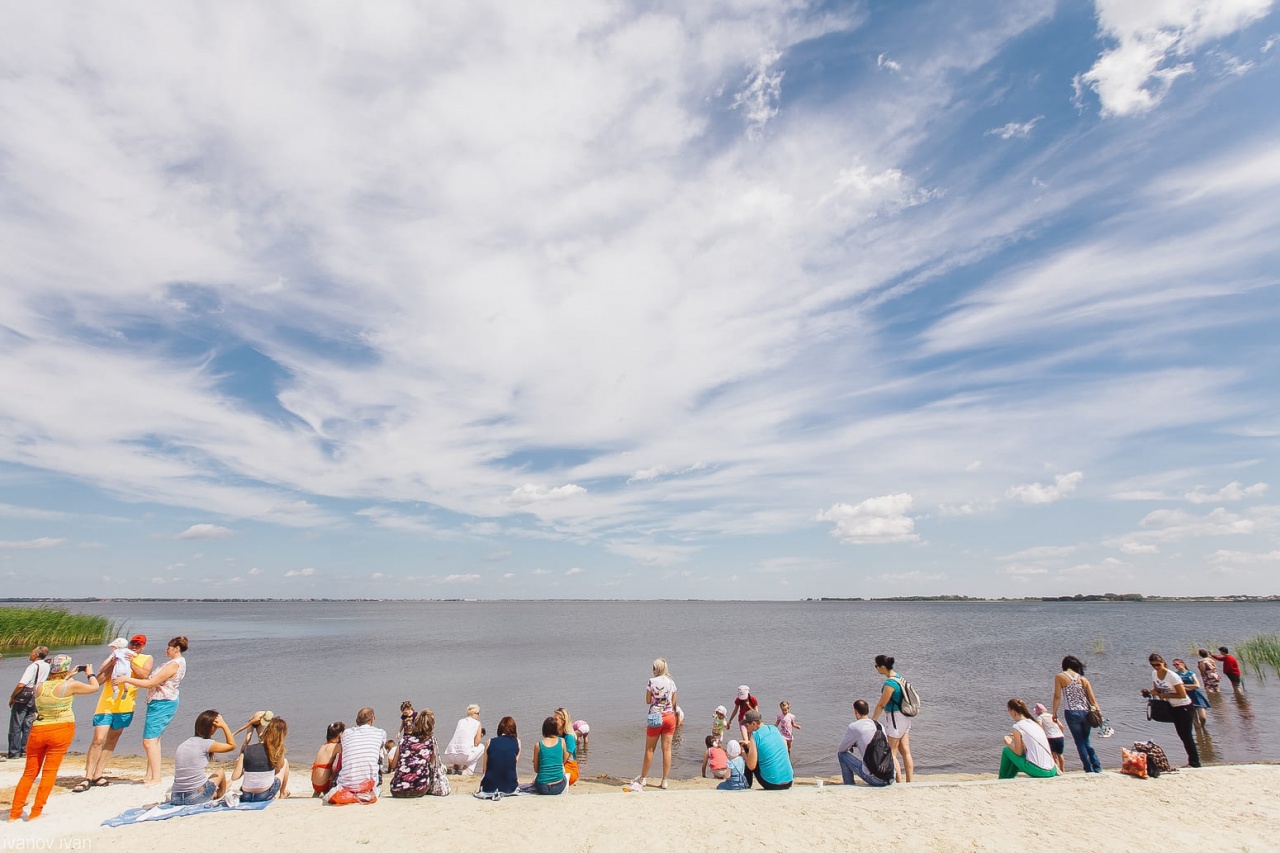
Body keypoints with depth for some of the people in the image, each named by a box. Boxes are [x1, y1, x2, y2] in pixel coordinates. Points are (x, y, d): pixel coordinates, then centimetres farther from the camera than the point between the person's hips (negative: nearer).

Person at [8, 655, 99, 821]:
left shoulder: (40, 686, 4)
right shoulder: (71, 685, -9)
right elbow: (94, 687, 7)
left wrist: (67, 677, 30)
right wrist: (90, 673, 22)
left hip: (37, 731, 5)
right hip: (61, 729, -5)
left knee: (30, 772, 16)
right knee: (49, 771, 3)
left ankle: (15, 812, 21)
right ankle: (35, 813, 6)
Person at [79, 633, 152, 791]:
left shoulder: (147, 659, 4)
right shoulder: (114, 658, 4)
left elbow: (144, 675, -13)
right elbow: (98, 680, -1)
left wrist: (131, 663, -20)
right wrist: (110, 665, -15)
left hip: (125, 707, 1)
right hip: (106, 705, -1)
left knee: (112, 740, 10)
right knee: (98, 740, -8)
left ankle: (98, 775, 19)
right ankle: (87, 778, -1)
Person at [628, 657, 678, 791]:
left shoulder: (652, 681, -9)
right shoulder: (671, 682, 1)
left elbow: (647, 701, -2)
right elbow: (674, 703, 7)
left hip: (656, 717, -3)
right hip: (669, 716, 3)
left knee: (649, 749, 9)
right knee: (667, 749, 7)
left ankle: (642, 779, 21)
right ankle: (665, 781, 11)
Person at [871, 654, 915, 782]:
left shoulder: (890, 684, -25)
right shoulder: (898, 676, 2)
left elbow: (881, 705, -16)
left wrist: (872, 720, -4)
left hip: (895, 718, -9)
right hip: (905, 718, 9)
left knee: (891, 754, 3)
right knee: (905, 751, 14)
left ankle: (900, 782, 5)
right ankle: (909, 782, 21)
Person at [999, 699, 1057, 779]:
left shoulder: (1017, 726, -8)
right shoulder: (1035, 723, 14)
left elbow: (1018, 752, -4)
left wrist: (1009, 744, 14)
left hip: (1038, 771, -7)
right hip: (1051, 771, 7)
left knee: (1006, 751, 12)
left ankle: (1003, 780, 22)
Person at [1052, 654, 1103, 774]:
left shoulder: (1059, 677, -1)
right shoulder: (1083, 679, 8)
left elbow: (1057, 696, -3)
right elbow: (1092, 699, 3)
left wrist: (1054, 713, 5)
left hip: (1072, 713, -4)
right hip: (1086, 713, 4)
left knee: (1080, 742, 8)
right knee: (1086, 741, 20)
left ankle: (1089, 769, 8)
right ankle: (1097, 768, 17)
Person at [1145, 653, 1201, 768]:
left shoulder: (1172, 676, -25)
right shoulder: (1154, 674, -3)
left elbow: (1182, 694, -24)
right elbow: (1157, 689, 8)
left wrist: (1165, 695, -22)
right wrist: (1149, 692, -13)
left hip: (1185, 707, -7)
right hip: (1173, 708, 8)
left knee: (1187, 735, -3)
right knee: (1182, 735, 15)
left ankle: (1195, 762, 9)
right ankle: (1192, 758, 28)